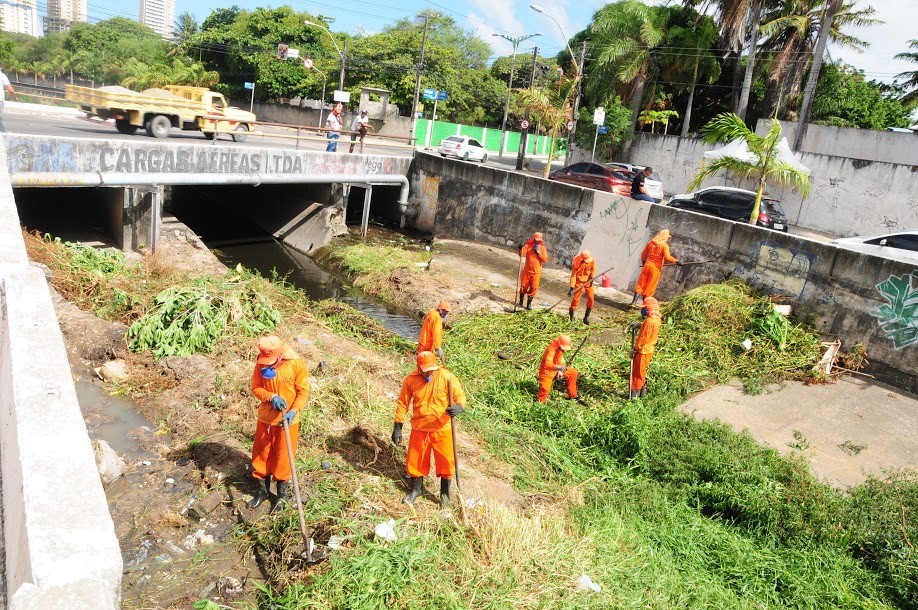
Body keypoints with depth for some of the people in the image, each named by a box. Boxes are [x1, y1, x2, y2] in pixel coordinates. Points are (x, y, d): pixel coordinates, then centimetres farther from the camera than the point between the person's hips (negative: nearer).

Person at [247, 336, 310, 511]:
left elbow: (303, 392, -12)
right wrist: (271, 397, -21)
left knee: (283, 457, 8)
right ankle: (263, 490, 35)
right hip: (265, 418, 3)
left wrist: (293, 411, -26)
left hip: (287, 419, -3)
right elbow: (256, 388, -2)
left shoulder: (296, 364, -18)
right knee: (260, 455, 15)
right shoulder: (261, 363, -9)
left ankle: (282, 495, 27)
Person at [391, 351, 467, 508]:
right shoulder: (410, 380, -10)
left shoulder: (446, 377, -16)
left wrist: (458, 407, -32)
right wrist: (397, 428, -1)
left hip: (442, 429, -2)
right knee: (415, 460, 15)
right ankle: (417, 489, 42)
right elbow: (402, 404, -1)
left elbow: (460, 396, -8)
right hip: (419, 429, 2)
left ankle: (445, 492, 31)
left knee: (446, 461, 6)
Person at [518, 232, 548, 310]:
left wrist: (538, 252, -15)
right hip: (527, 270, 0)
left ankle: (529, 303, 12)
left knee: (533, 288, 0)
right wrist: (521, 249, -32)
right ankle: (521, 302, 25)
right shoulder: (528, 245, -1)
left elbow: (545, 260, -6)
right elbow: (522, 254, -12)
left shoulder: (543, 248, 1)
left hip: (536, 271, 0)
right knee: (523, 286, 8)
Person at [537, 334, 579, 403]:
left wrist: (560, 371, -12)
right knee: (545, 389, -25)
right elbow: (547, 364, -45)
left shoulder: (561, 348, -7)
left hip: (556, 370, 8)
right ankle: (540, 402, 5)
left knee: (573, 373, 5)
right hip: (547, 372, -8)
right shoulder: (551, 349, -32)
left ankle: (572, 395, 13)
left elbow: (560, 361, 4)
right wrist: (559, 367, -59)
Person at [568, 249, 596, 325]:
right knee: (576, 298, -4)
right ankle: (571, 314, 19)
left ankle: (587, 316, 9)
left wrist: (592, 277, -12)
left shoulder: (592, 261, -14)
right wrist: (572, 288, -25)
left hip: (588, 281, 3)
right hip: (579, 281, -3)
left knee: (591, 298, -4)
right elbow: (573, 275, -20)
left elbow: (593, 269, 6)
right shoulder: (577, 263, -24)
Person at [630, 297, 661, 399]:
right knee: (641, 372, 21)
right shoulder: (656, 318, 3)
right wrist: (639, 324, 5)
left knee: (637, 372, 3)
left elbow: (643, 338, -23)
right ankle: (641, 391, 31)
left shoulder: (649, 321, -26)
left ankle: (635, 394, 12)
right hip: (649, 349, 9)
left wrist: (635, 349, -14)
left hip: (643, 351, -9)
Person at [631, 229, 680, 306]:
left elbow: (643, 254, 15)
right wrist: (677, 261, -10)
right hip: (656, 268, -4)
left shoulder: (650, 243, 8)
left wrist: (643, 262, 31)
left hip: (647, 265, 4)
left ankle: (634, 301, -6)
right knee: (650, 287, 4)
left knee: (641, 284, 5)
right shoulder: (664, 245, -7)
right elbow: (667, 257, -19)